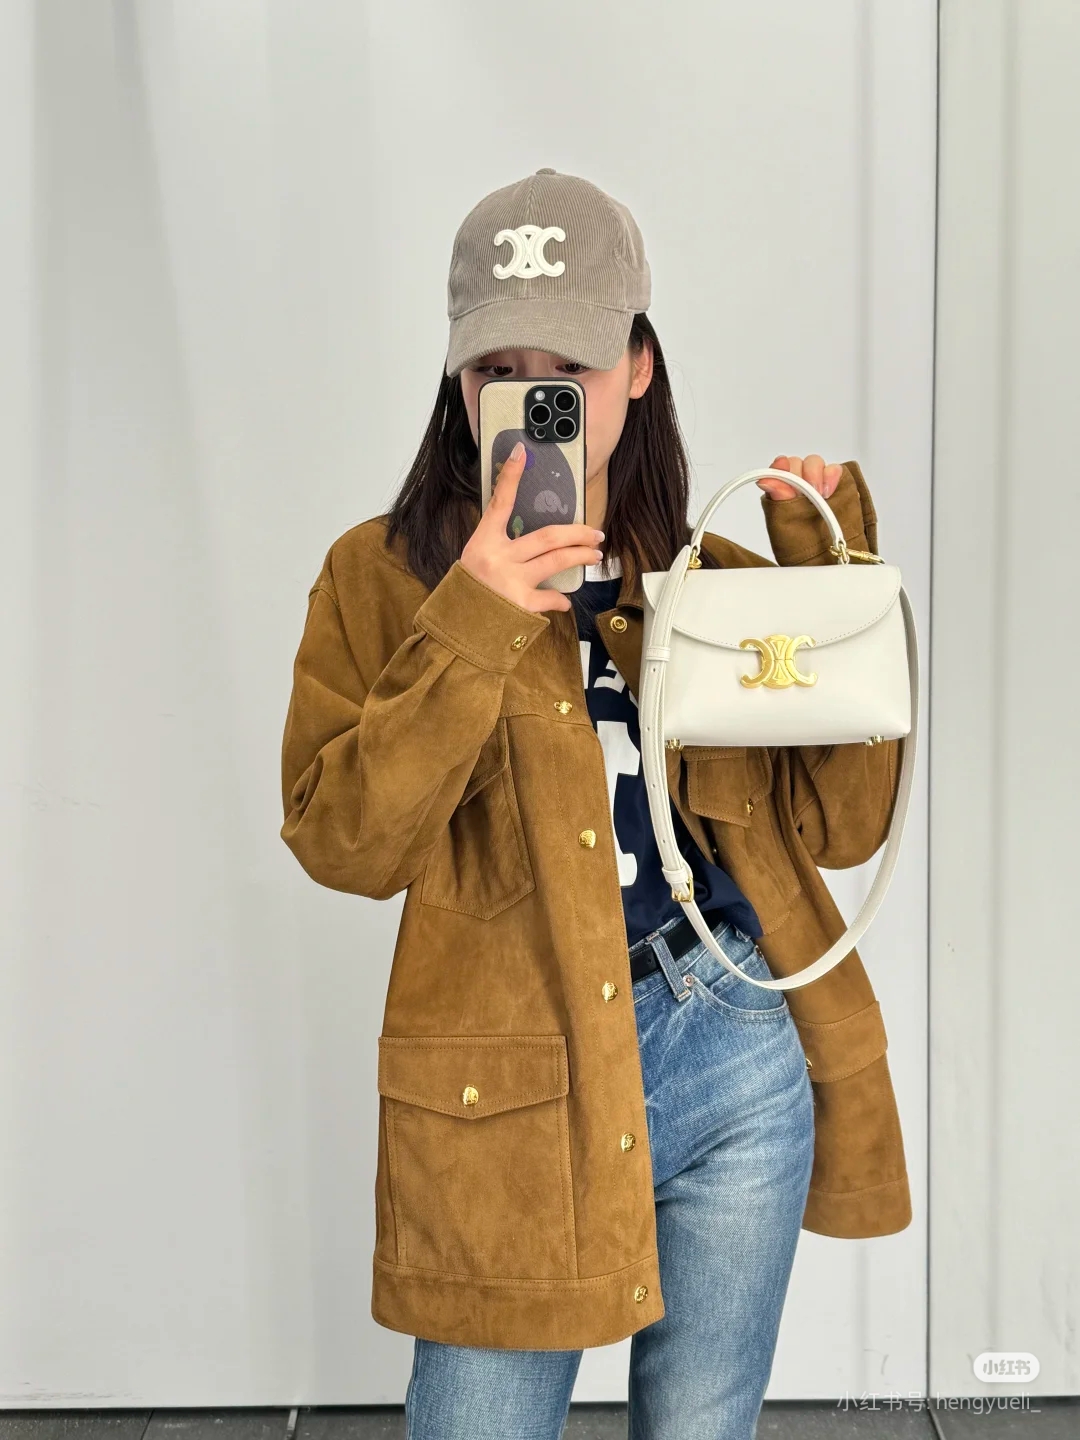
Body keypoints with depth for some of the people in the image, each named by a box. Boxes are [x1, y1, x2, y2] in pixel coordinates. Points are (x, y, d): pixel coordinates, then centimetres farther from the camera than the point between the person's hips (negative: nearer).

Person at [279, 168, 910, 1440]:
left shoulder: (714, 578, 6)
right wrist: (469, 633, -19)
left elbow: (839, 823, 1)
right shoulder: (385, 575, 0)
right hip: (513, 1092, -2)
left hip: (744, 1061, 3)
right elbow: (346, 846, -10)